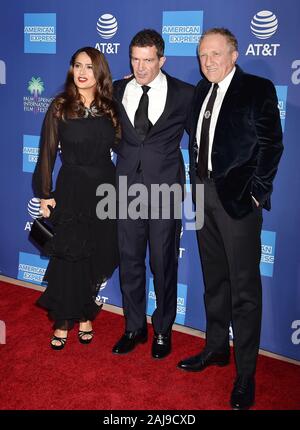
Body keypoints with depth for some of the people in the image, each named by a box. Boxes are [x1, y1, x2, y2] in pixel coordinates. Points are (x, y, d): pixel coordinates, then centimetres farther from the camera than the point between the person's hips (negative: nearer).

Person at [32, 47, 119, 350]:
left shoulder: (111, 108, 6)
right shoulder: (60, 107, -1)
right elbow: (47, 152, -1)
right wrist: (45, 195, -5)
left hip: (105, 189, 3)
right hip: (71, 189, -2)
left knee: (98, 257, 9)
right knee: (69, 258, 2)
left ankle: (85, 316, 28)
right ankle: (63, 322, 18)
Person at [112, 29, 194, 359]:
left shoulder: (184, 94, -2)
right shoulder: (117, 90, 5)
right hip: (128, 185, 3)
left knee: (164, 263, 6)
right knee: (129, 260, 10)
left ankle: (163, 331, 26)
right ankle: (134, 328, 28)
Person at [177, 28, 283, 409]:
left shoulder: (258, 89, -4)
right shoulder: (201, 91, 14)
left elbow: (270, 144, -9)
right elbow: (196, 140, 14)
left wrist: (255, 192, -13)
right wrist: (196, 183, 5)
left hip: (238, 196, -6)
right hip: (203, 192, 7)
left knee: (244, 285, 0)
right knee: (214, 278, 16)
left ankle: (246, 372, 12)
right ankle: (216, 348, 32)